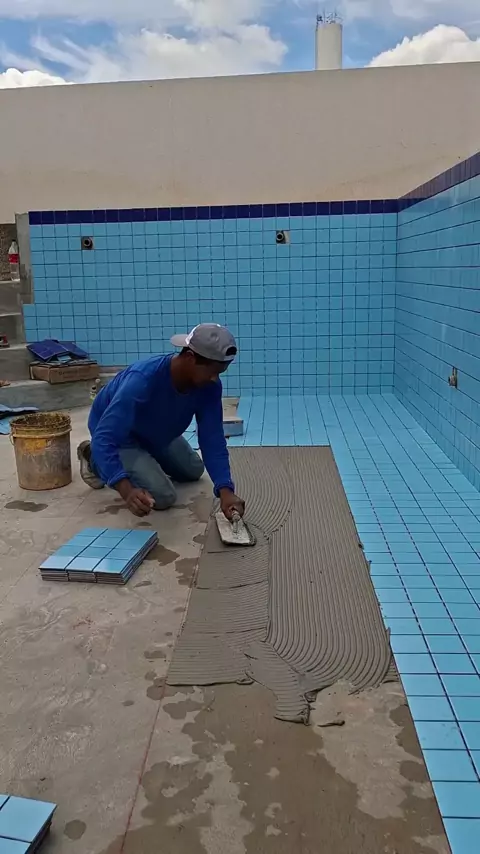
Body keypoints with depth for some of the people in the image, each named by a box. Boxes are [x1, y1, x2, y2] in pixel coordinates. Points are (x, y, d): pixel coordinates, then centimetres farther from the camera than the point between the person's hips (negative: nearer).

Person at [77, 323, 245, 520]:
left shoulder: (210, 386, -25)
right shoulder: (142, 380, -44)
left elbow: (213, 440, -25)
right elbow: (103, 439, -48)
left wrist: (225, 491, -40)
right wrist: (126, 490, -62)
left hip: (155, 432, 7)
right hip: (116, 434, -7)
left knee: (193, 471, 20)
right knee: (162, 497, -15)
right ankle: (96, 460, 5)